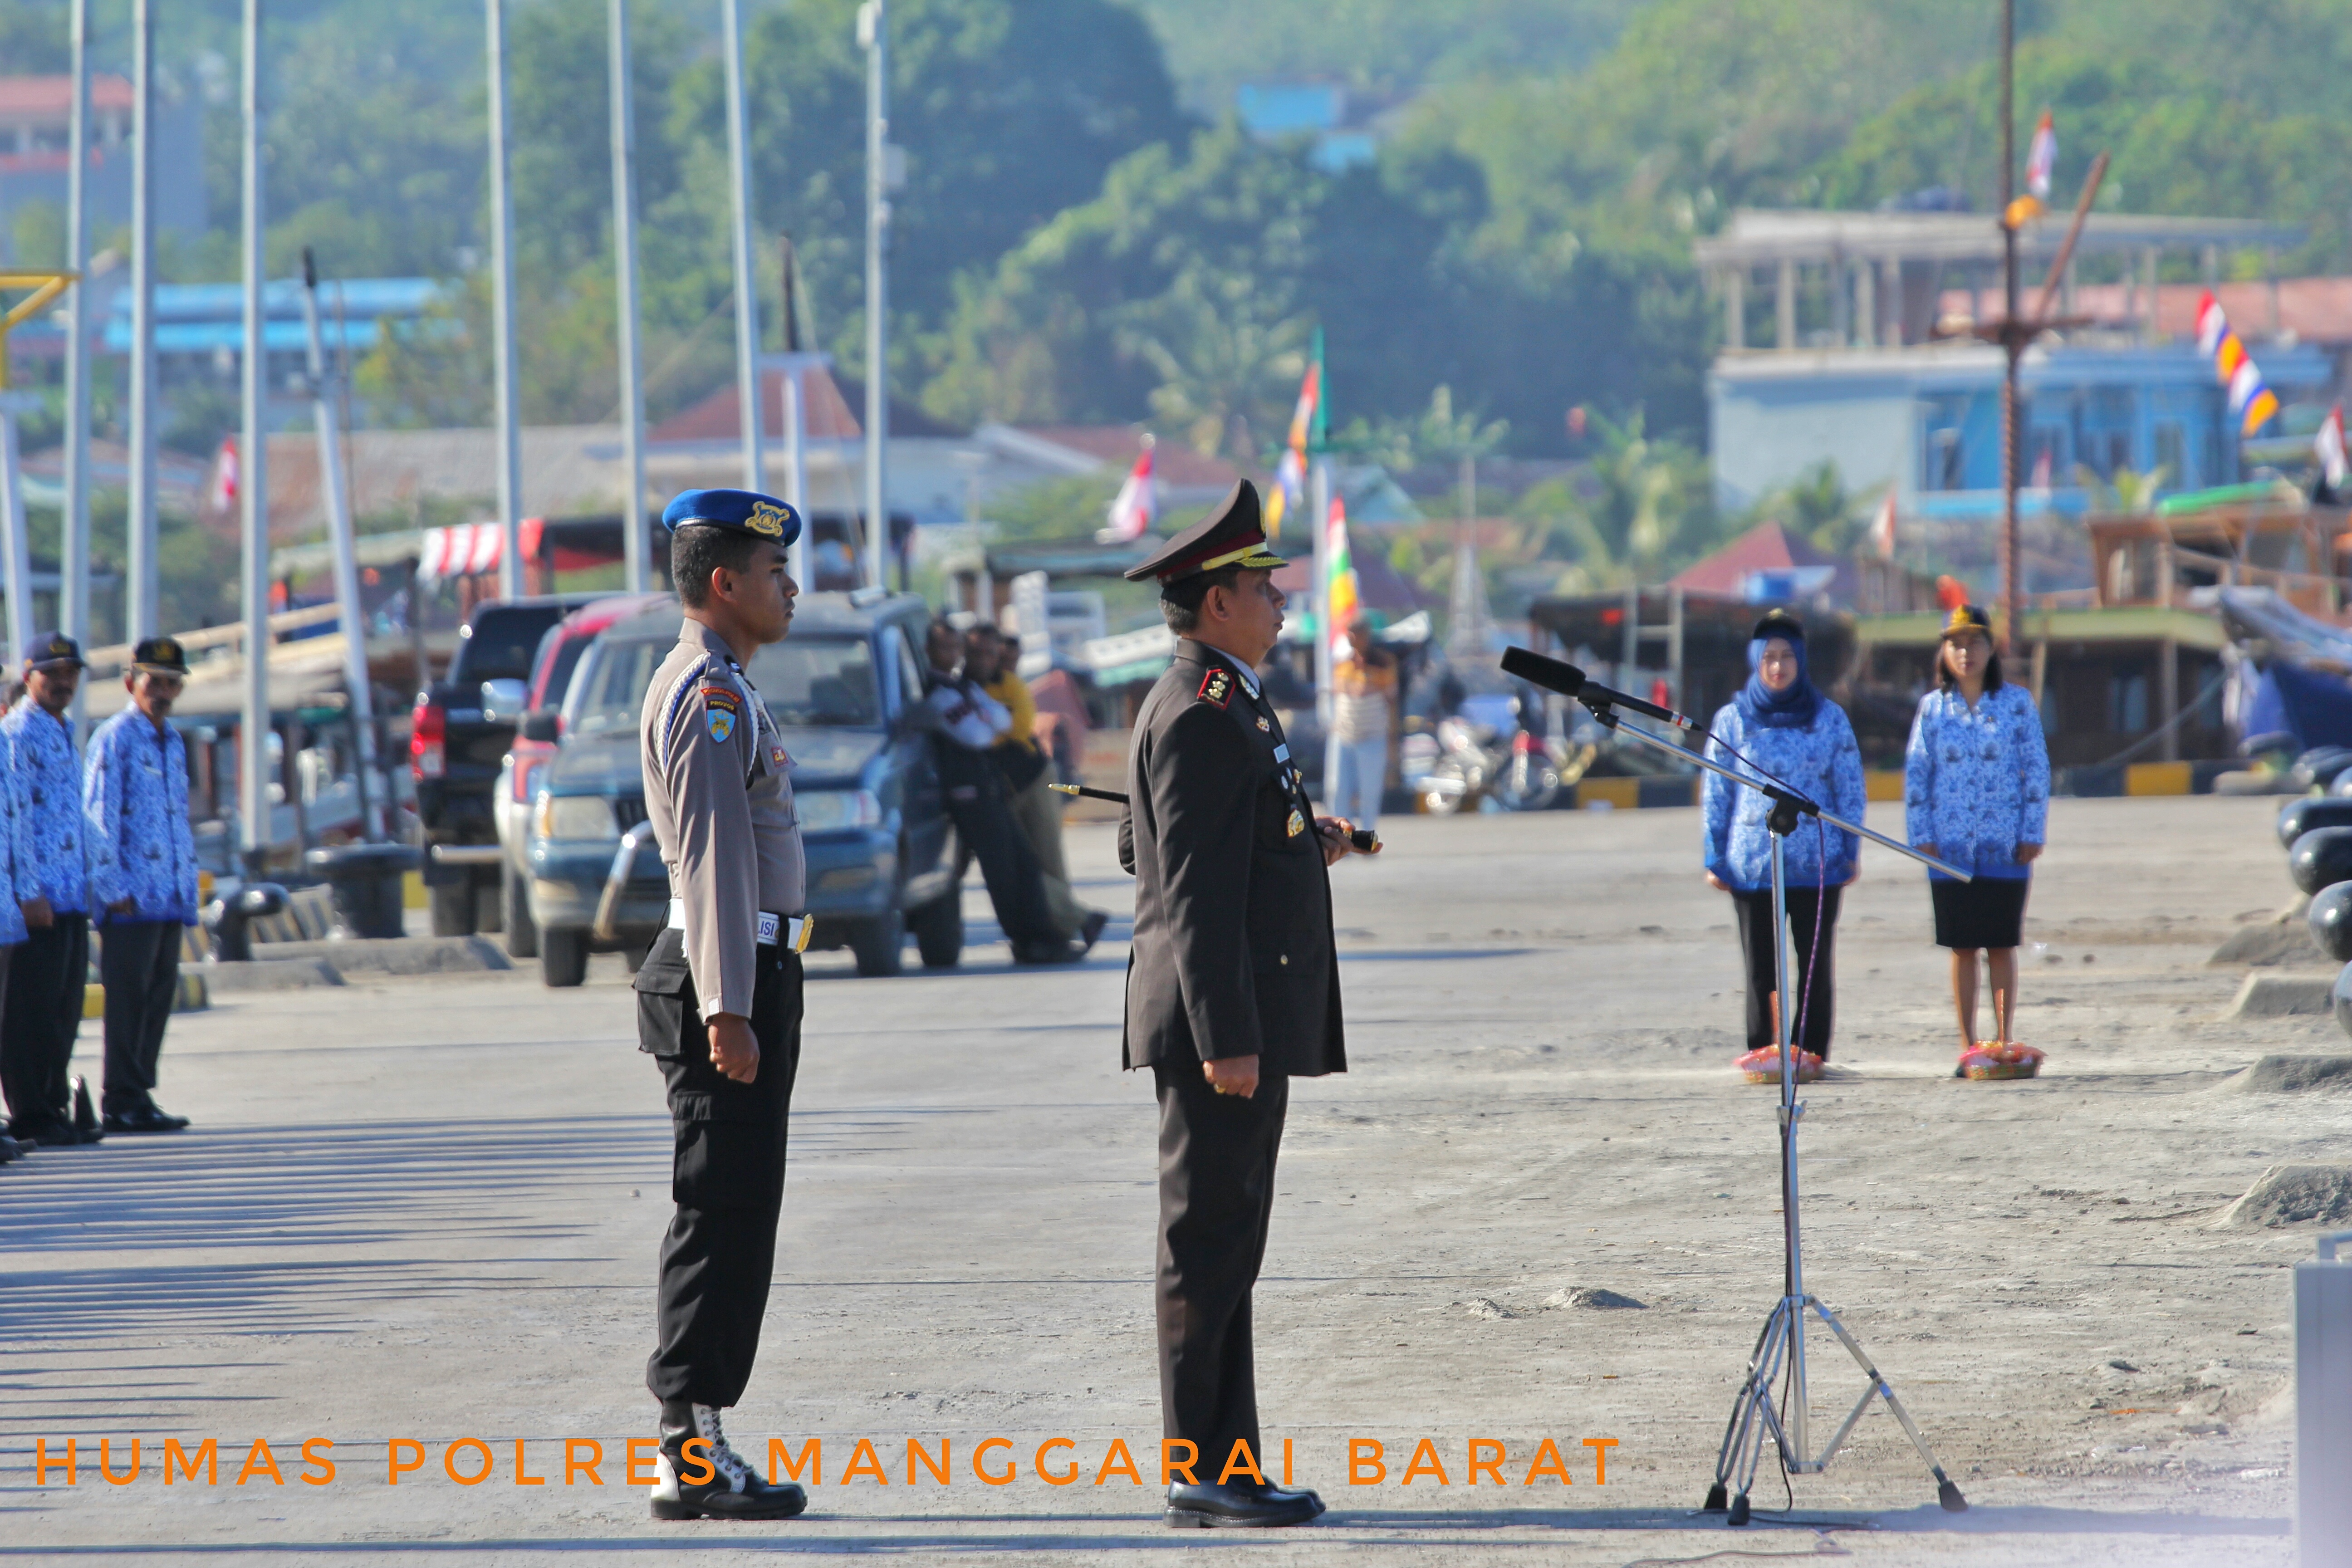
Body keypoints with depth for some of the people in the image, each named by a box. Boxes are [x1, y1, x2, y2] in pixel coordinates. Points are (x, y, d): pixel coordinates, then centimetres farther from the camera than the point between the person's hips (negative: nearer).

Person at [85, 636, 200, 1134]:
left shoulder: (174, 742, 18)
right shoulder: (114, 739, -6)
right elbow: (99, 817, -11)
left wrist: (189, 888, 18)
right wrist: (114, 890, -16)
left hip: (170, 899, 8)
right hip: (131, 900, -8)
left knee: (159, 995, 8)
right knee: (129, 997, -6)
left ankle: (139, 1096, 14)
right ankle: (123, 1101, -3)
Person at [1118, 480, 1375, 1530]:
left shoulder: (1219, 706, 17)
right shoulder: (1203, 716, -16)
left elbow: (1143, 846, 25)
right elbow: (1193, 887, -21)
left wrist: (1302, 843, 18)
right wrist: (1224, 1039, -23)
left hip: (1244, 1022, 11)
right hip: (1222, 1018, -11)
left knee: (1226, 1247, 12)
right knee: (1209, 1243, -7)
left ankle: (1229, 1469, 15)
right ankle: (1204, 1473, -5)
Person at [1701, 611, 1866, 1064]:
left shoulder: (1829, 718, 6)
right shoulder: (1732, 720, 6)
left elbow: (1849, 789, 8)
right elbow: (1715, 794, 8)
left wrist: (1850, 853, 3)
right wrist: (1715, 860, 4)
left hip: (1817, 863, 0)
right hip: (1752, 867, 0)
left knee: (1815, 965, 3)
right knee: (1761, 970, 1)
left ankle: (1811, 1053, 9)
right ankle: (1762, 1055, 4)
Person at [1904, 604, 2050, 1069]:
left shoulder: (2016, 703, 2)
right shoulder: (1933, 708, 6)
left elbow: (2036, 770, 2)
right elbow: (1916, 774, 6)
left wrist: (2032, 834, -3)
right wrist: (1921, 835, -2)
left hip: (2005, 847, -1)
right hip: (1950, 846, 1)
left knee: (2001, 947, 2)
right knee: (1962, 948, 4)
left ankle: (2004, 1044, 7)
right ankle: (1968, 1047, 8)